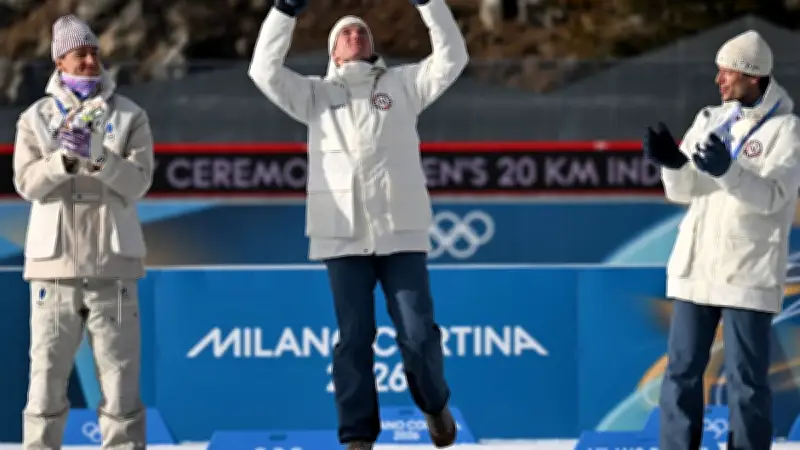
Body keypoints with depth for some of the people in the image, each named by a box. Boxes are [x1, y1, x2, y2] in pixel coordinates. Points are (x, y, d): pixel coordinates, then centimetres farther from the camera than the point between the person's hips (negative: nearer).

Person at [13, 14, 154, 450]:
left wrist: (99, 158, -21)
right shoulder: (36, 118, 7)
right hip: (54, 262, 0)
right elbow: (27, 182, -4)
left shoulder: (129, 117, 6)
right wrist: (64, 159, -21)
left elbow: (137, 182, -5)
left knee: (120, 371, 0)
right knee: (47, 370, 0)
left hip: (111, 265, 0)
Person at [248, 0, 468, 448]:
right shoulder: (315, 94, 15)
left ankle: (435, 405, 25)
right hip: (344, 233, 0)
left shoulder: (402, 84, 14)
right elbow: (265, 69, 3)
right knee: (355, 338, -1)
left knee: (418, 333, -2)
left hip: (401, 230, 0)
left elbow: (452, 58, 3)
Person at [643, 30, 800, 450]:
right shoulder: (710, 120, 10)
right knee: (681, 371, 6)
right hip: (695, 267, 5)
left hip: (749, 273, -5)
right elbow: (682, 190, 5)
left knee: (746, 380, -2)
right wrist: (673, 163, -17)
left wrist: (727, 171, -33)